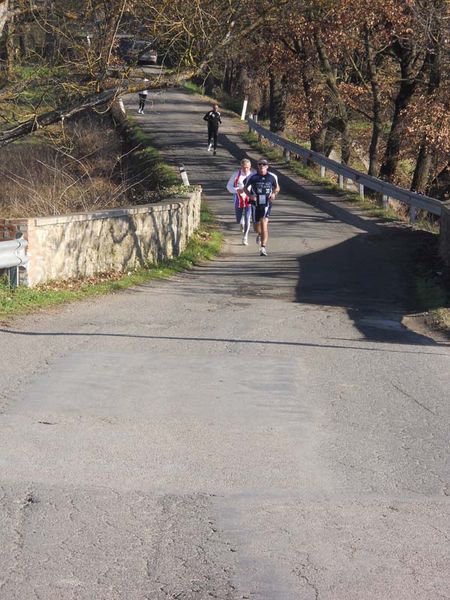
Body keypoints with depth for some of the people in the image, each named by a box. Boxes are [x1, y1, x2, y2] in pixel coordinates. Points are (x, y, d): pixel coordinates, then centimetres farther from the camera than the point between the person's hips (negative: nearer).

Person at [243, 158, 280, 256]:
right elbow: (245, 187, 8)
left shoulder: (272, 177, -1)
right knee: (257, 228, 8)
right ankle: (259, 234, 48)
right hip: (256, 204, 1)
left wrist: (274, 194, -6)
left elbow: (277, 187, 16)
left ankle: (263, 247, -18)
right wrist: (250, 195, -11)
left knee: (264, 223, -19)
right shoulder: (252, 177, -5)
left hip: (267, 204, -1)